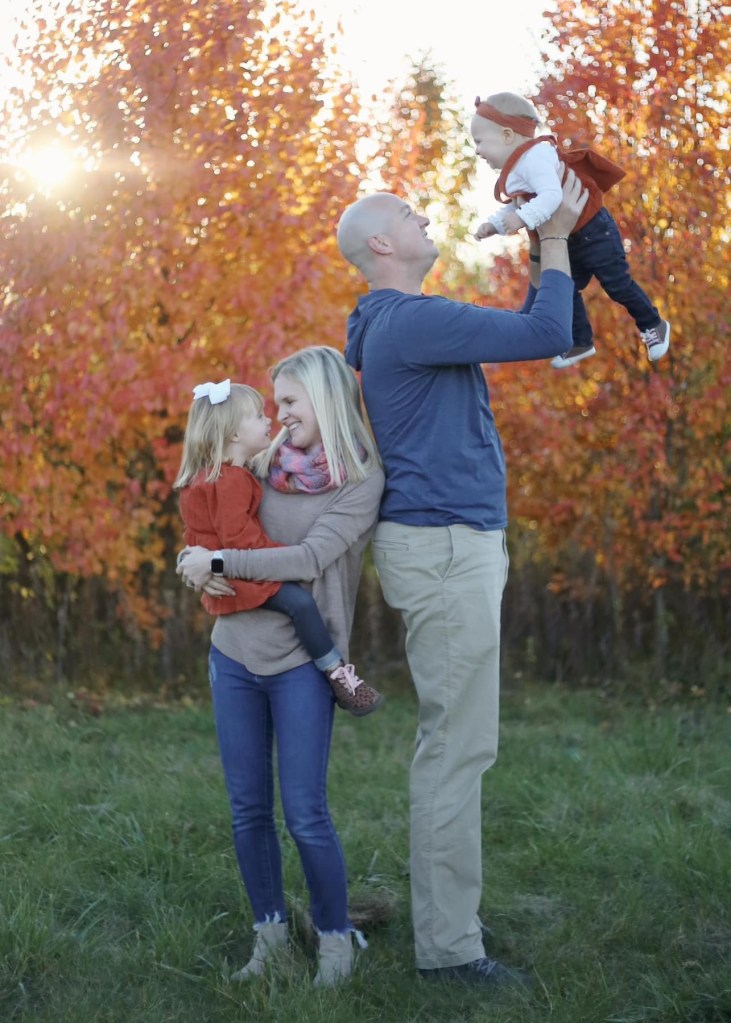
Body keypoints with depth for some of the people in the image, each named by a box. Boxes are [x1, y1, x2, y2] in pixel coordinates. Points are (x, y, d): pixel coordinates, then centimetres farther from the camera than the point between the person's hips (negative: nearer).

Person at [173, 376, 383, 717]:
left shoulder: (207, 477, 16)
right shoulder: (231, 480, -19)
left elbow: (194, 535, 23)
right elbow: (237, 535, -25)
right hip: (240, 577, -11)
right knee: (299, 600, -26)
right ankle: (339, 675, -24)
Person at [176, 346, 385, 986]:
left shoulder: (362, 478, -7)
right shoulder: (268, 463, 8)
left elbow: (311, 557, -16)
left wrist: (219, 562, -15)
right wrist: (202, 565, -6)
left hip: (302, 662, -5)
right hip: (235, 651, 5)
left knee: (304, 814, -6)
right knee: (248, 808, 8)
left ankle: (336, 938, 13)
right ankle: (270, 932, 23)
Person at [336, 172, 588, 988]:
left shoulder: (406, 325, 18)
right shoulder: (410, 320, -15)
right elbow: (547, 337, -18)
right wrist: (555, 238, -8)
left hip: (448, 545, 11)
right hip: (444, 548, -11)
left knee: (452, 740, 14)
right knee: (459, 744, -8)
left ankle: (444, 923, 20)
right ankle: (448, 944, -3)